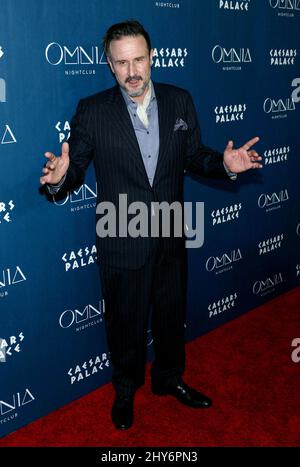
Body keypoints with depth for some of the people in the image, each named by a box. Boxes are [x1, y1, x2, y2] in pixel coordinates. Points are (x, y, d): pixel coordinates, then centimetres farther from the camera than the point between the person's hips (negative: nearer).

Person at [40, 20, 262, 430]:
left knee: (172, 316, 21)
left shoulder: (180, 101, -2)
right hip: (122, 243, -3)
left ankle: (169, 379, 48)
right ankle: (126, 389, 42)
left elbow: (194, 157, 4)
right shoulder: (92, 111, -10)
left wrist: (225, 164, -15)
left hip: (171, 239, 3)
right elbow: (76, 169, -8)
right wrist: (60, 176, -30)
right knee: (125, 322, 15)